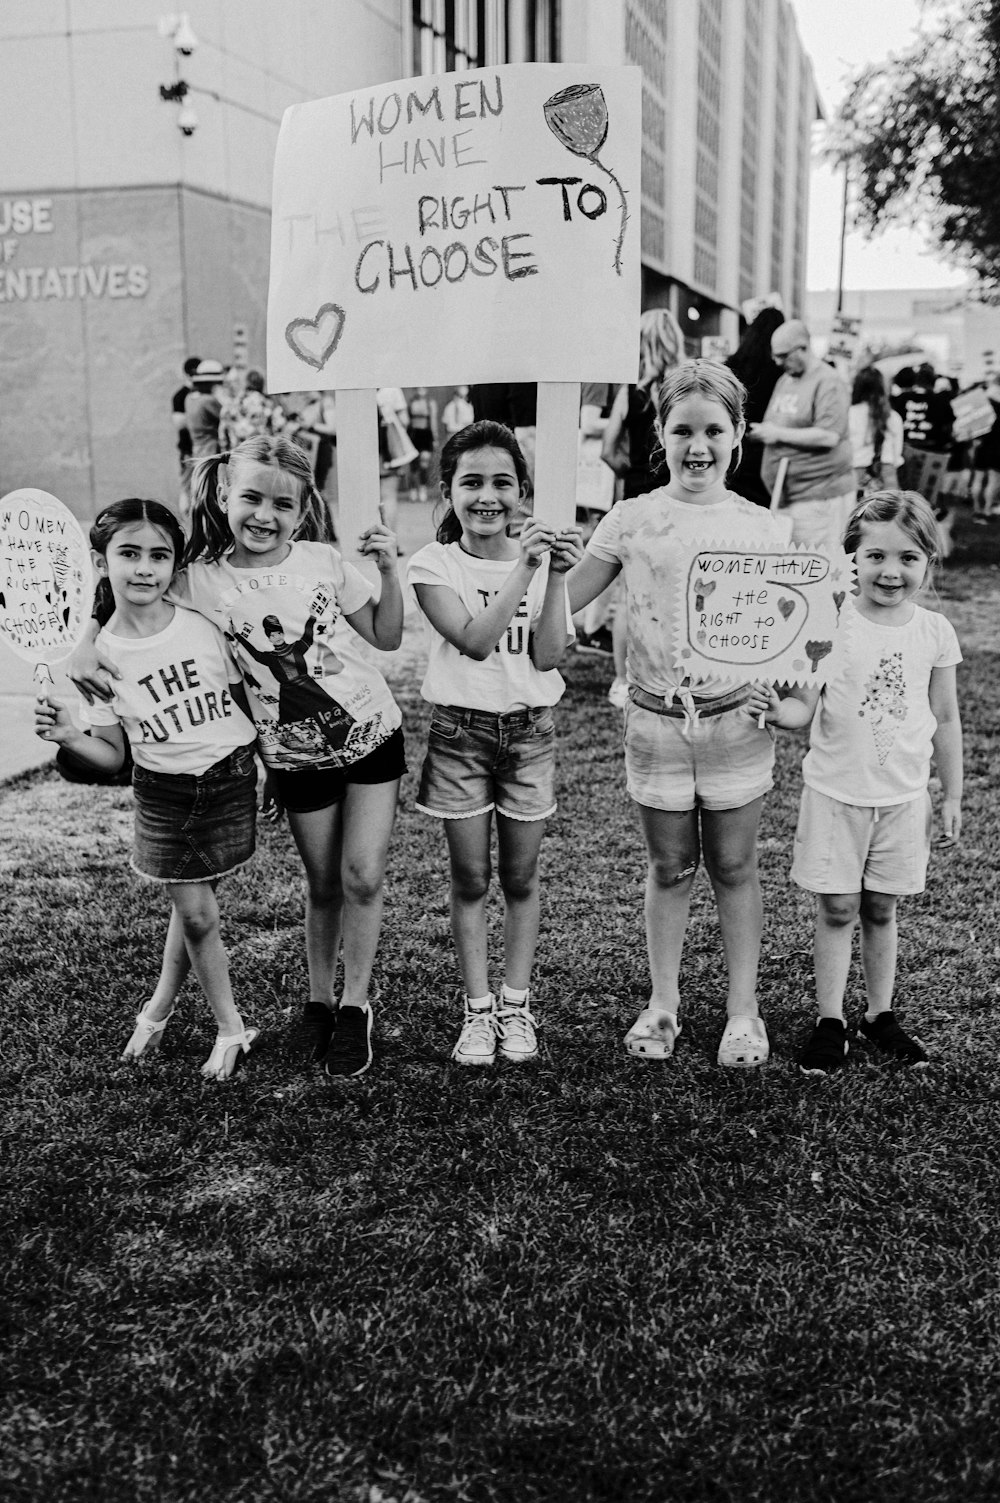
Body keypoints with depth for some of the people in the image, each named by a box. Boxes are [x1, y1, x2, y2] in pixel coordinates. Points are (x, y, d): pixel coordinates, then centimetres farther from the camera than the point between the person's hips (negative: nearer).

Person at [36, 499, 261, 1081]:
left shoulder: (204, 624, -11)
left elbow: (243, 701, 4)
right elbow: (113, 755, -3)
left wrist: (269, 766, 8)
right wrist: (68, 736, -22)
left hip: (231, 777, 0)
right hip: (163, 792, 0)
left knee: (194, 905, 9)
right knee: (195, 912, 3)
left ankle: (159, 1009, 35)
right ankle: (232, 1029, 25)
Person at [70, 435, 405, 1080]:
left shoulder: (323, 562, -10)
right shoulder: (201, 581, -11)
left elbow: (387, 637, -2)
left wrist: (388, 569, -15)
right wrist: (86, 649, -16)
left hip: (371, 731, 0)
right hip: (295, 754, 0)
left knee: (363, 877, -3)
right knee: (324, 886, 11)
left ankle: (355, 1004, 16)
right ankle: (319, 998, 33)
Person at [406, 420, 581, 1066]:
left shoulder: (544, 555, -1)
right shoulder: (435, 565, -7)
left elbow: (547, 656, -10)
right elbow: (475, 640, -22)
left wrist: (557, 577, -19)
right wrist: (522, 568, -27)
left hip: (530, 728, 1)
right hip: (460, 729, -1)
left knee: (521, 878, 10)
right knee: (471, 880, 7)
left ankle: (516, 1005, 24)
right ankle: (478, 1010, 20)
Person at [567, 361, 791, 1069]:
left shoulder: (764, 530, 0)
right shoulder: (631, 521, 0)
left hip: (736, 717, 0)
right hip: (655, 719, 0)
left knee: (734, 867, 10)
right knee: (669, 868, 12)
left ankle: (743, 1010, 24)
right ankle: (663, 1003, 28)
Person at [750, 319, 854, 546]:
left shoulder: (827, 382, -10)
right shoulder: (784, 379, 16)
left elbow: (829, 436, -20)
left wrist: (778, 434, -16)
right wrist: (760, 432, 4)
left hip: (818, 495, -8)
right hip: (783, 494, 8)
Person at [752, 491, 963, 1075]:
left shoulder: (935, 632, -2)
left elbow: (946, 719, 6)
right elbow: (807, 705, -9)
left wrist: (953, 795, 9)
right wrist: (778, 710, -31)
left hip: (904, 795, 2)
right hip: (836, 791, -2)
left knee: (882, 909, 13)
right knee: (837, 908, 5)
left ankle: (881, 1014, 28)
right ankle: (830, 1021, 17)